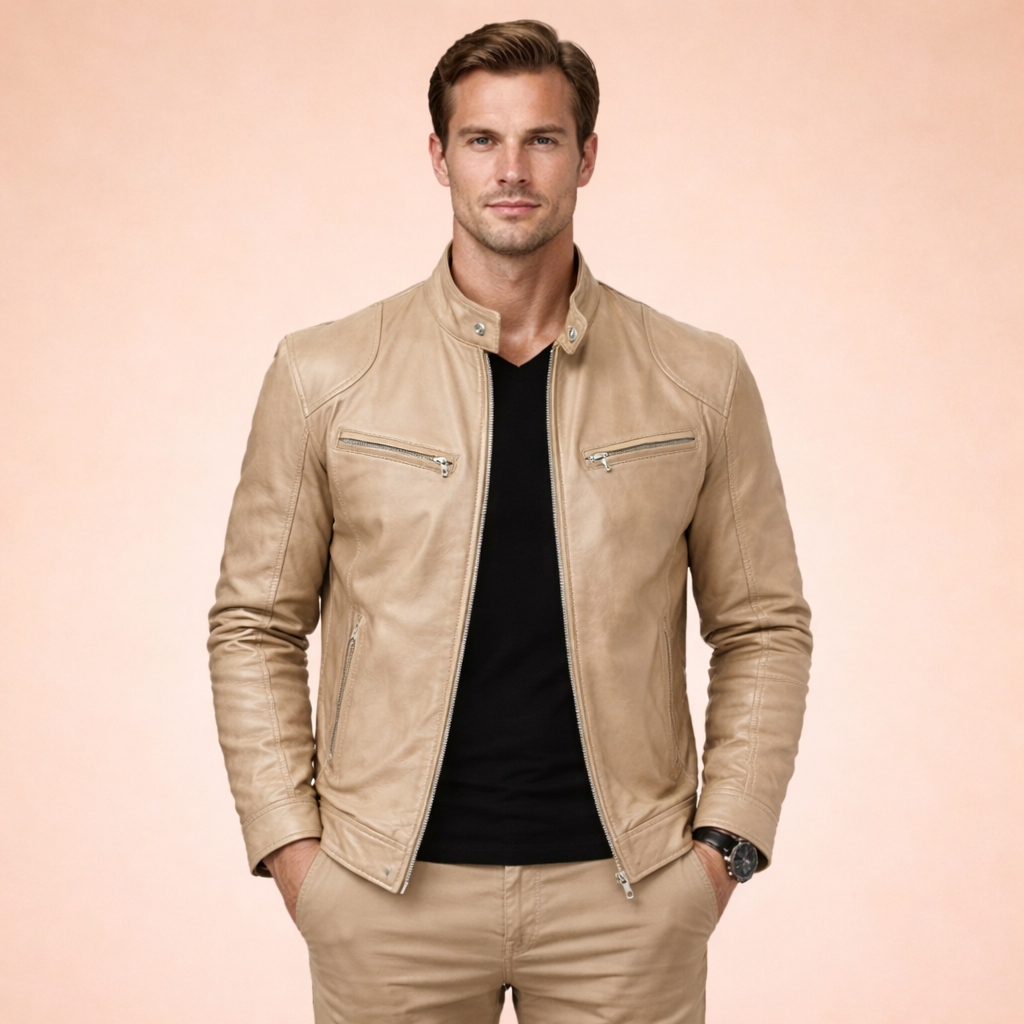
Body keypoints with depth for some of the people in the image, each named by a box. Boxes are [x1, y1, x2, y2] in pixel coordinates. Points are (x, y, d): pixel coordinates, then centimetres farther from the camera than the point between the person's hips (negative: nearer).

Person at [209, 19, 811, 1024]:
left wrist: (725, 843, -1)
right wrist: (289, 844, -2)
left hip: (628, 892, 1)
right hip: (386, 897, 0)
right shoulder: (321, 376, 1)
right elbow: (254, 627, 5)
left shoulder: (701, 383, 2)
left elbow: (763, 628, 7)